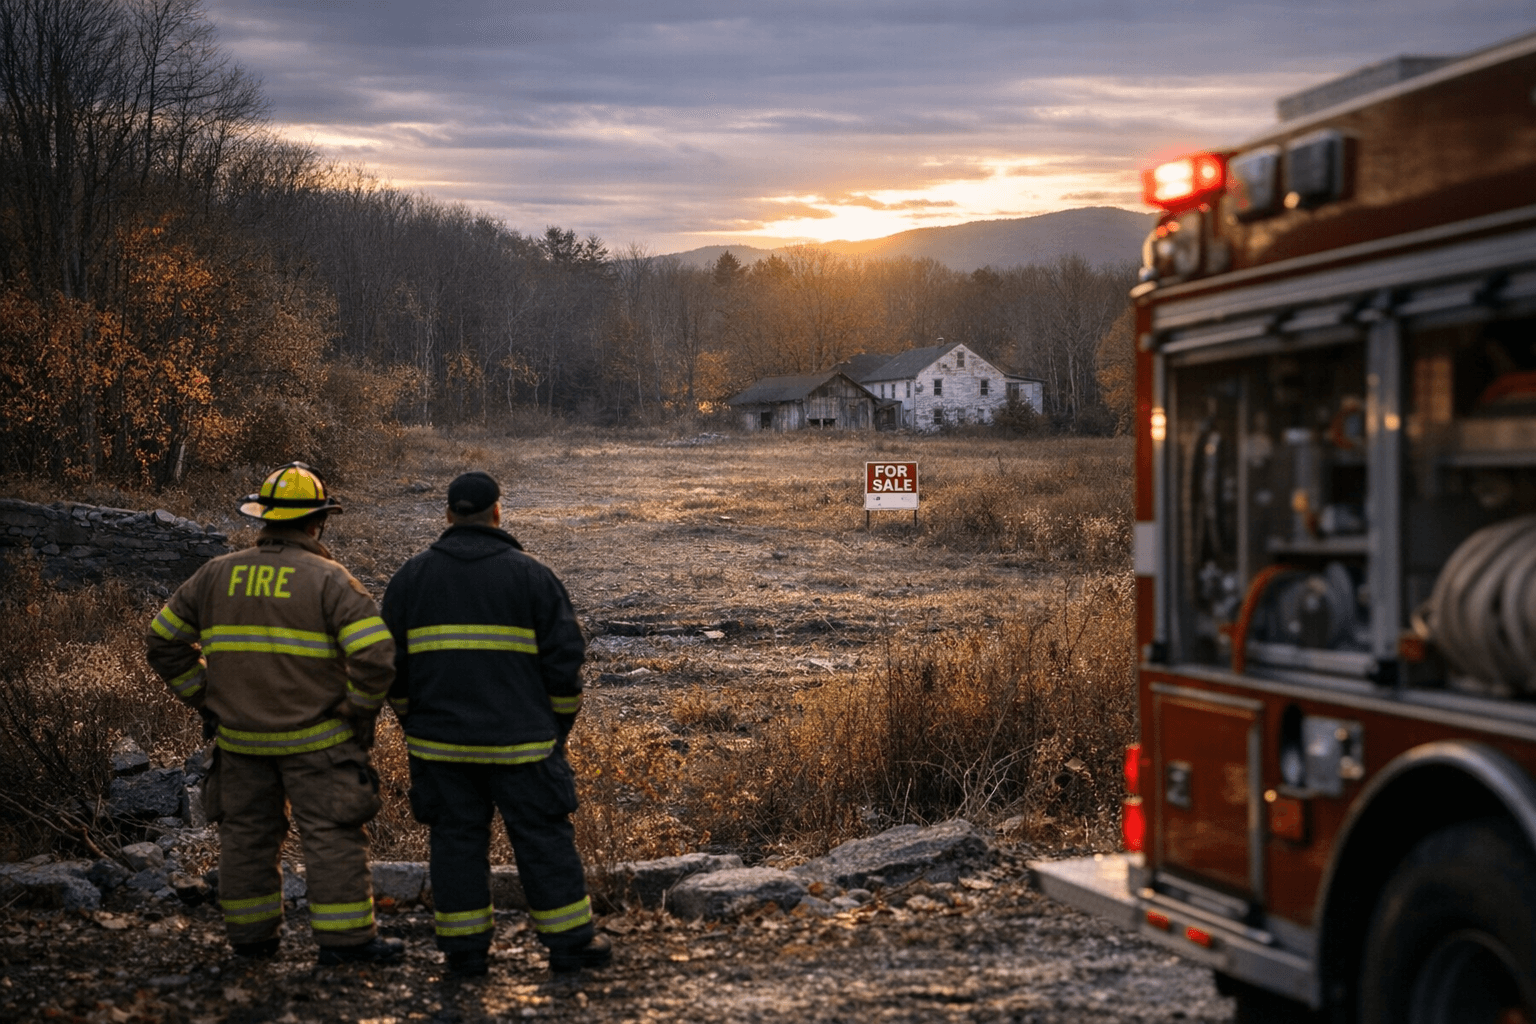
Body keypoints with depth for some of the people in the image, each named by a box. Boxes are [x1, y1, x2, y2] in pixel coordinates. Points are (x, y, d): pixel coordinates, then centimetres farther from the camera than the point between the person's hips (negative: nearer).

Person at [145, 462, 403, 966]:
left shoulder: (216, 575, 4)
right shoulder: (328, 579, -10)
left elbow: (164, 641, 11)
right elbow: (376, 655, -19)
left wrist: (203, 699, 15)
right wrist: (361, 712, -4)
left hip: (239, 735, 5)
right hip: (314, 738, -4)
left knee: (246, 833, 15)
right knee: (332, 835, 1)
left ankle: (251, 932, 23)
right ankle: (344, 938, 2)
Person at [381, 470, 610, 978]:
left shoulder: (411, 577, 4)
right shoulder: (531, 575, -3)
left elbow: (391, 662, 7)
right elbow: (564, 656, -3)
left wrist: (413, 722, 18)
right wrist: (560, 723, 9)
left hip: (441, 740, 2)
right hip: (521, 741, -2)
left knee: (456, 838, 9)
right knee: (543, 838, 5)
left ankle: (464, 949, 11)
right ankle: (570, 941, 9)